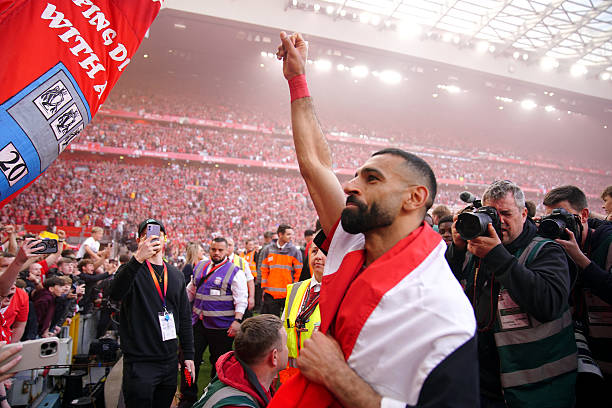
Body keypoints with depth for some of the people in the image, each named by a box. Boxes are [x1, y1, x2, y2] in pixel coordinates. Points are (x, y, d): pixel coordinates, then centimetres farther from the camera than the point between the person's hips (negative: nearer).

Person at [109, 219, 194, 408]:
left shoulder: (176, 275, 9)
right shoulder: (131, 269, -6)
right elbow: (115, 294, -29)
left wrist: (188, 354, 9)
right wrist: (138, 259, -39)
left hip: (169, 360, 5)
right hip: (139, 363, -5)